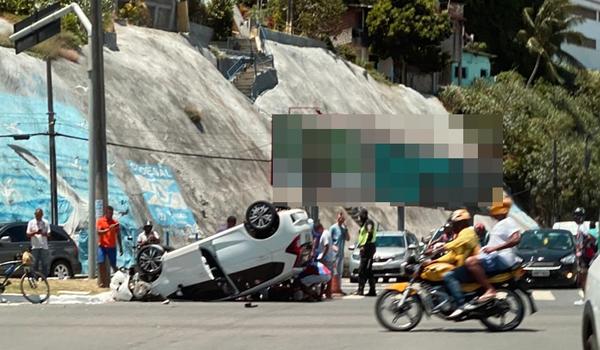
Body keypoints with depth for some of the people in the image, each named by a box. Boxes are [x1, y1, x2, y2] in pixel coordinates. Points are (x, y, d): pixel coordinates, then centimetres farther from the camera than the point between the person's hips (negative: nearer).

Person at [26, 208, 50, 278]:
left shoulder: (45, 222, 7)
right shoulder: (31, 223, 6)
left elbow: (48, 234, 3)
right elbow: (28, 235, 2)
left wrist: (44, 233, -19)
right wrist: (35, 232, -16)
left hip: (44, 246, 0)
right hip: (35, 246, 0)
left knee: (44, 263, -1)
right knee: (35, 264, -1)